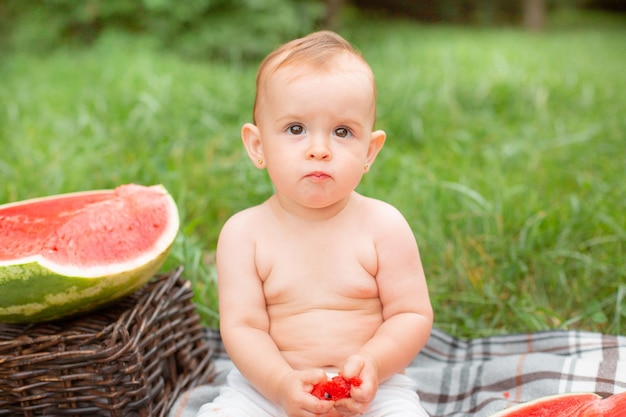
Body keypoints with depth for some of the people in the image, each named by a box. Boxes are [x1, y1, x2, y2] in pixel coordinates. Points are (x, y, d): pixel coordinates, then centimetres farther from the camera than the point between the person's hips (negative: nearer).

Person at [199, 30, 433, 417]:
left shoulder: (384, 225, -6)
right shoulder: (244, 232, -5)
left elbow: (413, 315, -4)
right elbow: (242, 326, -8)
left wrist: (372, 364, -20)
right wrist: (282, 383, -24)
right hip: (268, 385, 0)